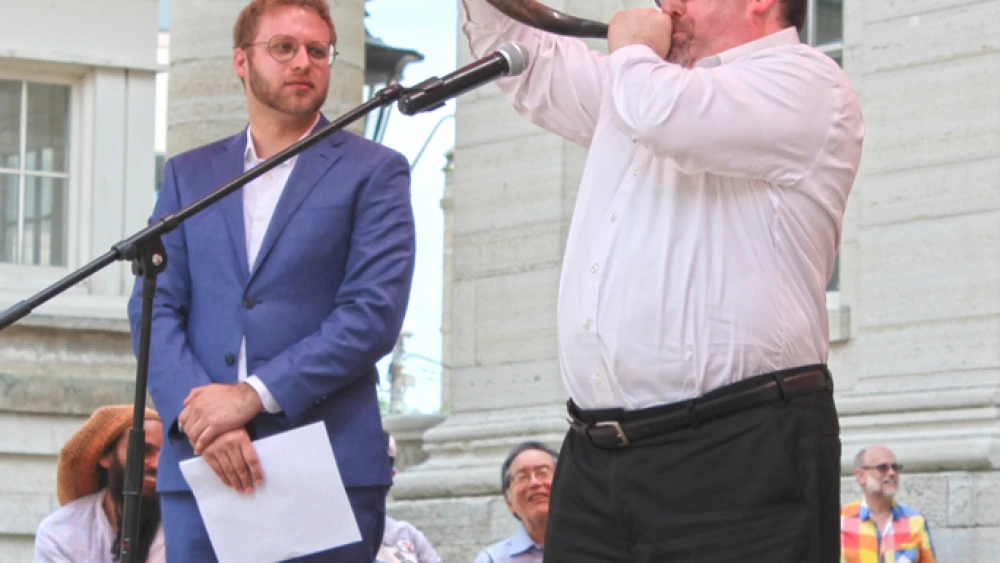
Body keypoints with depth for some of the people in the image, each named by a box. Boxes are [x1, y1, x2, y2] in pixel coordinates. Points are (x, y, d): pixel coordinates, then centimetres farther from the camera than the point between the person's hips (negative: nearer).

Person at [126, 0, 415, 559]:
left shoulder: (373, 172, 7)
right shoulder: (188, 174, 16)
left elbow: (374, 312, -5)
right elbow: (154, 307, 7)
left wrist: (254, 395, -13)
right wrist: (196, 412, -12)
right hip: (201, 465, 3)